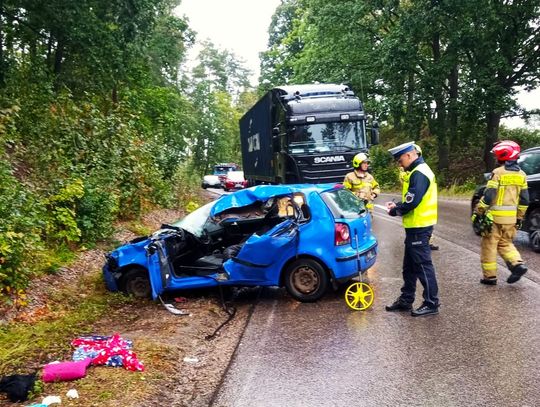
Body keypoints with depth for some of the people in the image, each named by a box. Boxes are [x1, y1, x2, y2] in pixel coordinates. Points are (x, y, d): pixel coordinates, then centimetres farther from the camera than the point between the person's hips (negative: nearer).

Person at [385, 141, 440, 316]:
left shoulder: (419, 174, -19)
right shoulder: (417, 171, 14)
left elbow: (412, 202, -24)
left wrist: (394, 211, -9)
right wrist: (397, 205, 6)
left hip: (419, 228, -11)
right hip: (416, 226, 11)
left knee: (423, 265, -2)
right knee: (409, 266, 16)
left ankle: (431, 303, 8)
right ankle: (406, 300, 26)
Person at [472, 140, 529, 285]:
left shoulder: (498, 173, -12)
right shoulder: (521, 175, 8)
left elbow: (488, 196, -15)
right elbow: (524, 199, 11)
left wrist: (478, 212, -6)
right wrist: (520, 217, 19)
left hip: (495, 217, -6)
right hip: (511, 218, 6)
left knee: (489, 246, 5)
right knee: (505, 243, 21)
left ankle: (490, 276, 9)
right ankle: (517, 264, 0)